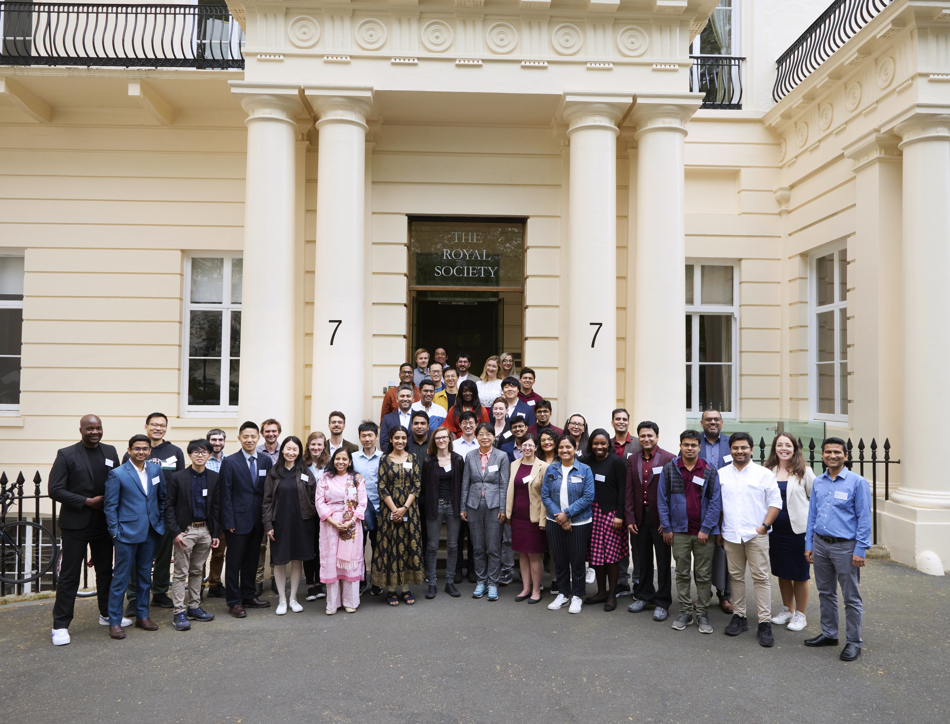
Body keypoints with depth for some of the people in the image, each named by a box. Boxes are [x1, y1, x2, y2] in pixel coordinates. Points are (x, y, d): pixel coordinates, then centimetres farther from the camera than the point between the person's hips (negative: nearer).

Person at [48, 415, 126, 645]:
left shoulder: (110, 452, 5)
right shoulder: (66, 454, -7)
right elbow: (55, 490, -12)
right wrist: (87, 501, -16)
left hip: (103, 522, 4)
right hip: (75, 524, -4)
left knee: (105, 570, 16)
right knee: (69, 575, 2)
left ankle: (107, 614, 31)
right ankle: (60, 625, 13)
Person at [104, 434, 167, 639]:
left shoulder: (156, 470, 6)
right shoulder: (117, 474, -6)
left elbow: (162, 498, 14)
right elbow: (110, 506, -6)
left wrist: (160, 522, 9)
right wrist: (115, 532, -9)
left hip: (150, 532, 5)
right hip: (127, 532, -4)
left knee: (145, 576, 14)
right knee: (121, 577, 1)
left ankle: (142, 615, 25)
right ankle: (114, 622, 12)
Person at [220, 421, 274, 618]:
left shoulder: (265, 461, 6)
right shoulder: (230, 462, -4)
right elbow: (225, 494, -6)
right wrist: (229, 521, -11)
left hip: (258, 520, 4)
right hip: (238, 519, -4)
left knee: (252, 560, 14)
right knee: (234, 562, 3)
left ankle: (249, 596, 26)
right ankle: (234, 601, 12)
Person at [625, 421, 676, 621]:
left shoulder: (668, 459, -8)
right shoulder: (632, 460, 7)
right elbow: (629, 491, 7)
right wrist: (630, 518, 1)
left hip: (660, 518, -4)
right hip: (640, 517, 4)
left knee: (663, 563, 5)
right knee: (643, 560, 14)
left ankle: (662, 603, 15)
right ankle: (644, 597, 28)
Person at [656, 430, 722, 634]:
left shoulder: (710, 471, -1)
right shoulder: (669, 469, 0)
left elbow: (715, 502, -3)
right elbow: (662, 499, 2)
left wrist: (706, 529, -9)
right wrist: (666, 527, -2)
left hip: (703, 532, -1)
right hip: (679, 531, 1)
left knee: (703, 575, 6)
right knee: (682, 574, 9)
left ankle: (703, 614, 17)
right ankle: (685, 612, 20)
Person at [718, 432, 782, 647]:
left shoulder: (763, 474, 0)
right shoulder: (721, 474, 8)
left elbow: (775, 502, 0)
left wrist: (765, 525, -8)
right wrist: (717, 528, 6)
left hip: (756, 535, -3)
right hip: (731, 535, 3)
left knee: (761, 578, -3)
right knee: (736, 576, 10)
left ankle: (765, 623, 3)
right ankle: (739, 617, 21)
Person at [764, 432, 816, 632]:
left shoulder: (804, 471, -4)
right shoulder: (768, 471, 4)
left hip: (798, 529, -4)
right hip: (776, 528, 4)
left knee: (799, 574, 6)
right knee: (781, 572, 14)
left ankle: (800, 615, 21)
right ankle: (787, 610, 31)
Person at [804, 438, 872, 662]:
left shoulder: (857, 482, -7)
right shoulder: (818, 482, 8)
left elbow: (864, 518, -8)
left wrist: (860, 550, -12)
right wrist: (809, 545, 11)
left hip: (845, 546, -5)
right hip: (820, 544, 5)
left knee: (851, 597, 3)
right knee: (825, 593, 15)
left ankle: (854, 641, 16)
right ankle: (829, 634, 29)